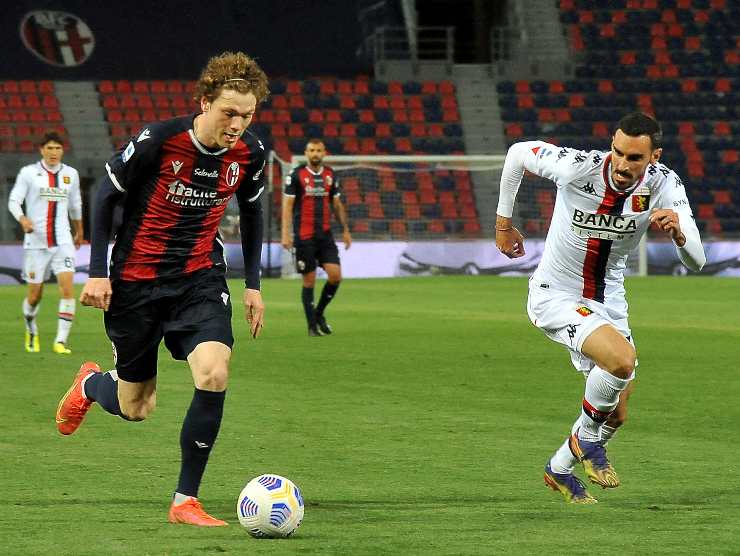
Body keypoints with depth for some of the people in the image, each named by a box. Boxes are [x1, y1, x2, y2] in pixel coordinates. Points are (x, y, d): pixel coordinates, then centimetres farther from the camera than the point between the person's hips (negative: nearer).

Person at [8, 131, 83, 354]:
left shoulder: (71, 174, 8)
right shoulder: (28, 173, -2)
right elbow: (13, 201, -6)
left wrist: (79, 230, 34)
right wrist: (23, 219, -26)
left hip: (63, 241, 2)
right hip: (35, 242, -2)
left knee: (67, 287, -18)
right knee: (35, 295, 5)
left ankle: (61, 341, -17)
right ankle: (31, 331, 36)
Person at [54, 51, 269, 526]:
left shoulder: (250, 153, -6)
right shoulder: (157, 140, -19)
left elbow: (251, 211, 13)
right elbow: (107, 196, -6)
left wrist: (253, 285, 12)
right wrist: (98, 272, -9)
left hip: (200, 277, 3)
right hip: (137, 280, -3)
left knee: (214, 375, -22)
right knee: (134, 408, 6)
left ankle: (185, 501, -8)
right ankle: (91, 384, 46)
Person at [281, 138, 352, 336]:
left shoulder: (330, 175, 9)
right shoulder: (296, 175, -5)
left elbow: (337, 204, 17)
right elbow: (287, 205, -6)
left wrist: (345, 230, 14)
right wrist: (286, 234, -14)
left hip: (325, 234, 4)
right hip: (304, 236, -4)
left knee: (335, 275, -8)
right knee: (309, 281, -1)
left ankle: (319, 313, 15)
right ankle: (312, 325, 9)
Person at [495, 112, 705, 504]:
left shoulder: (664, 184, -18)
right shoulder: (578, 167, -26)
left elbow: (696, 262, -21)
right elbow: (518, 152, -7)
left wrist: (679, 232, -44)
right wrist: (503, 222, 2)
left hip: (608, 301, 5)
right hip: (556, 297, -5)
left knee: (616, 415, 11)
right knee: (622, 360, -30)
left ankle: (560, 469, 39)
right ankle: (586, 438, -2)